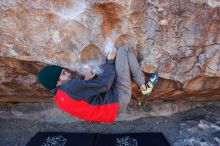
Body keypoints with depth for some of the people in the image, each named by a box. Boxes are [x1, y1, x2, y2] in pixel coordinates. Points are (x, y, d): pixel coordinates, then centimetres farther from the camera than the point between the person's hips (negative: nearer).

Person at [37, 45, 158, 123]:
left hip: (111, 96, 9)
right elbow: (104, 83, -24)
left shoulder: (60, 95, 4)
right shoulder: (70, 87, -27)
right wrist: (110, 61, -10)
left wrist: (86, 79, 1)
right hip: (117, 100, -9)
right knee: (124, 50, -6)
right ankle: (144, 86, 8)